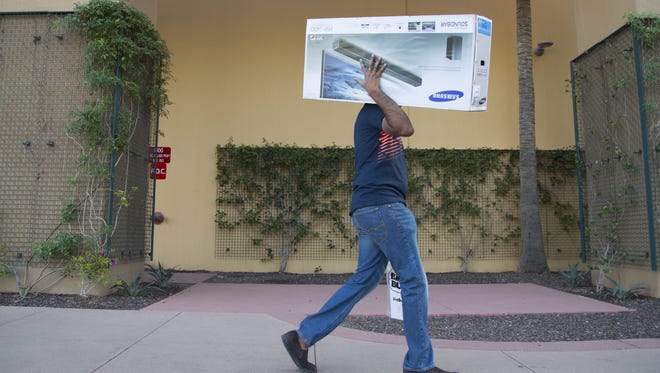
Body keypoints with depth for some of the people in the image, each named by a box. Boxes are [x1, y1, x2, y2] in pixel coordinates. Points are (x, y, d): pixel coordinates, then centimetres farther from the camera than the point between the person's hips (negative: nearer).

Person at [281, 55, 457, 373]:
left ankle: (302, 337, 14)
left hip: (371, 210, 11)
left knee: (363, 280, 11)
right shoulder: (372, 111, -7)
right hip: (382, 207, -11)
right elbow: (406, 128, -24)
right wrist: (376, 91, -23)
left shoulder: (379, 115, 26)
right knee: (414, 281, -3)